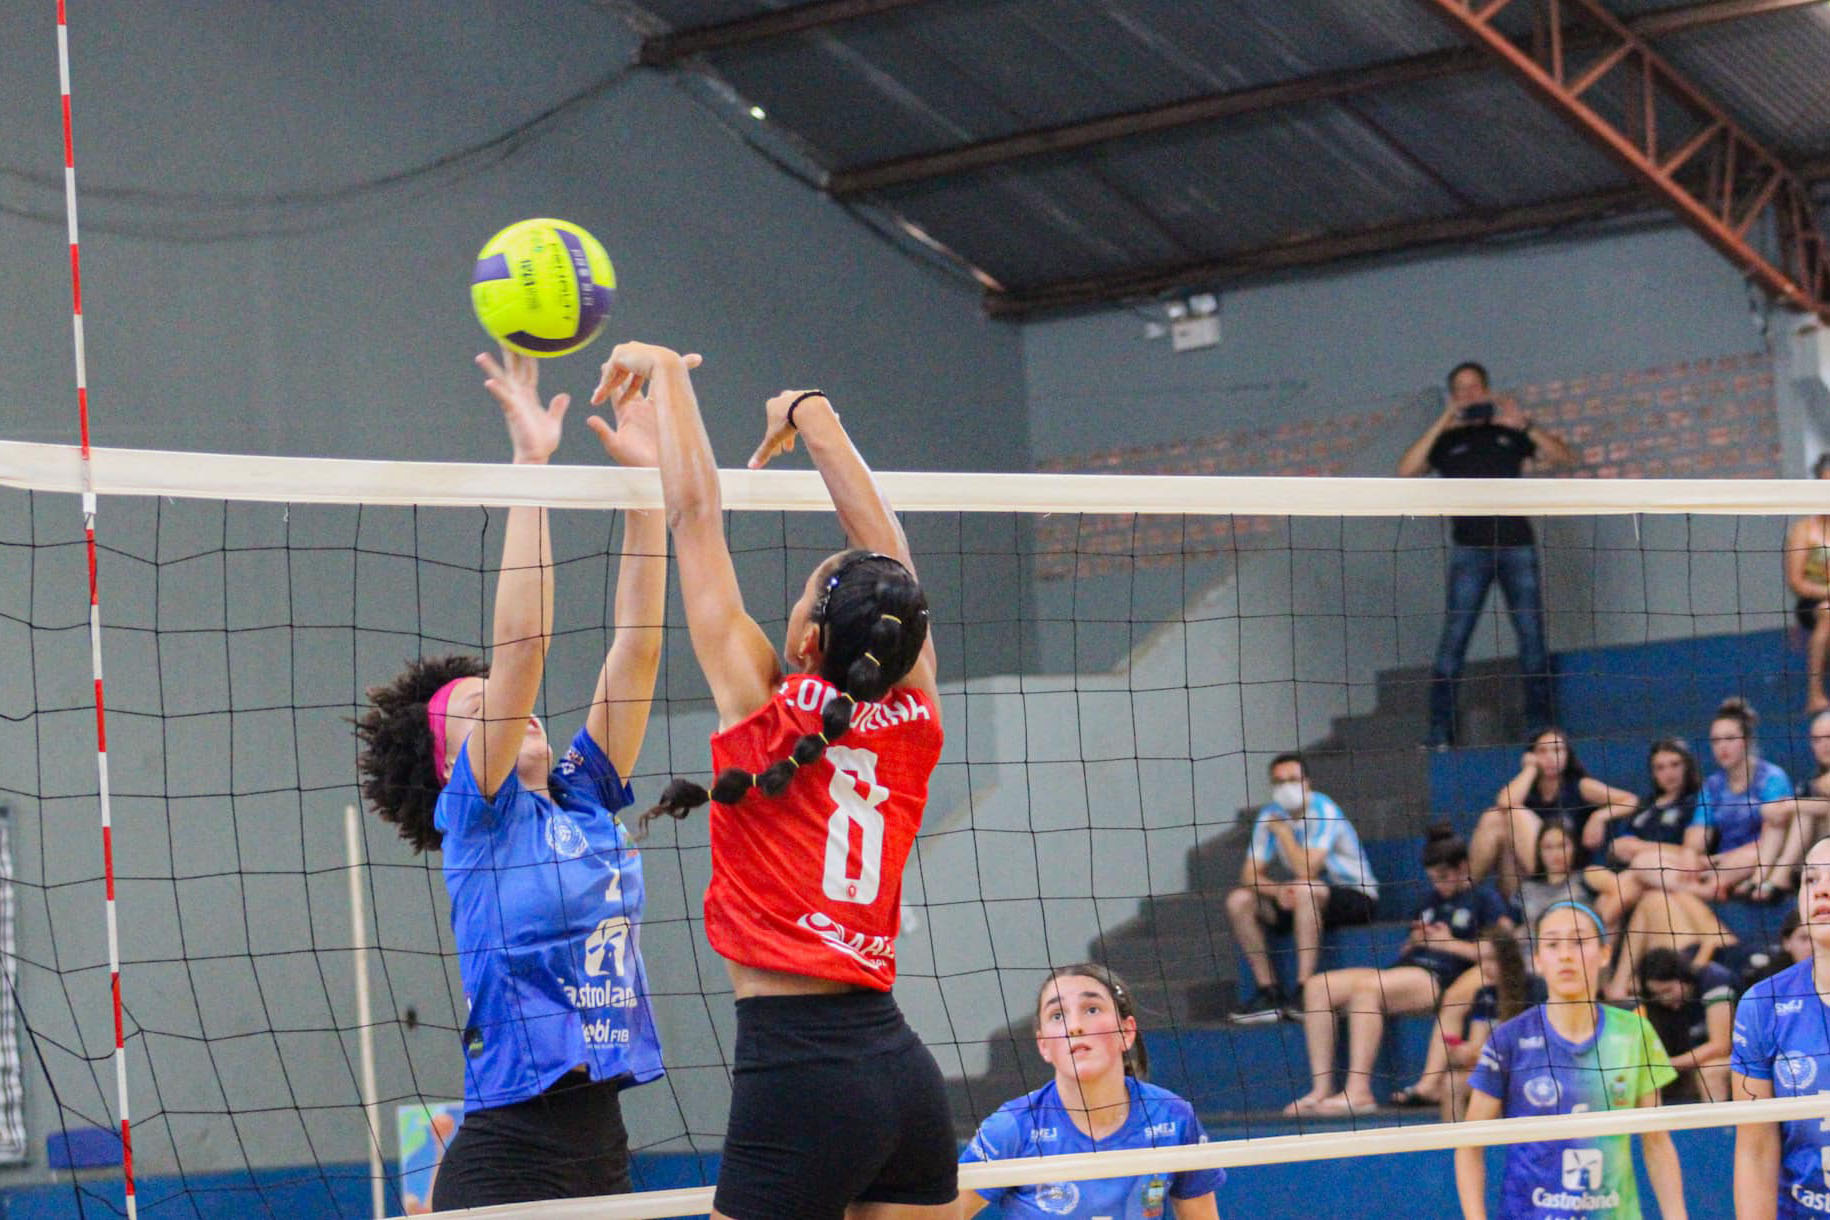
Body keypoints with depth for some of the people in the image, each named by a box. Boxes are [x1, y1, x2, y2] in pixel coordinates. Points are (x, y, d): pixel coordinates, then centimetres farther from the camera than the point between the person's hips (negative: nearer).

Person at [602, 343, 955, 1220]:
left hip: (797, 1068, -6)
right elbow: (885, 551, 21)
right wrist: (814, 416, 33)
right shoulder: (911, 723, 7)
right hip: (905, 1072, 6)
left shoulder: (767, 710, -4)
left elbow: (695, 512, 2)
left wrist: (666, 372, 12)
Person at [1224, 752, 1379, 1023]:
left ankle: (1304, 989, -37)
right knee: (1238, 901, -10)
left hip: (1355, 897, -7)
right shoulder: (1270, 816, 1)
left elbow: (1306, 871, -28)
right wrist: (1276, 890, -23)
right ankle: (1270, 993, -12)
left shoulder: (1323, 811, -18)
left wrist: (1283, 831, -16)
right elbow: (1250, 874, -2)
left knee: (1305, 890, -37)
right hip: (1302, 900, 7)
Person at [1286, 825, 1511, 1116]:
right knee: (1318, 987, -10)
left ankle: (1359, 1092, -41)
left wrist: (1449, 943, -5)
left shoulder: (1484, 899, 7)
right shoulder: (1432, 900, 28)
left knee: (1366, 987, -35)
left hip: (1443, 979, -8)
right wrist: (1414, 941, 9)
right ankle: (1321, 1090, -20)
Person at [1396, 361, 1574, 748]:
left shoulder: (1509, 432, 16)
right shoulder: (1446, 440, 12)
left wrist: (1524, 426, -5)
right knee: (1454, 637, -10)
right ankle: (1440, 733, -11)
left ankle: (1541, 726, 8)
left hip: (1517, 543, 2)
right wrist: (1443, 422, -9)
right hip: (1471, 547, -2)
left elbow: (1563, 457, 10)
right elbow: (1407, 469, -4)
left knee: (1532, 636, 0)